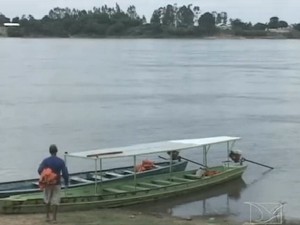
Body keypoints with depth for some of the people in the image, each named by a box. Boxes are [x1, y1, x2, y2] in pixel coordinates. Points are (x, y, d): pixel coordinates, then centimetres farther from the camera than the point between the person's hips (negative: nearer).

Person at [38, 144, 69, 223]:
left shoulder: (45, 160, -7)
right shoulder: (61, 161, -6)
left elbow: (40, 170, -17)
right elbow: (65, 173, -8)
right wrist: (66, 182, 7)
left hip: (48, 183, 1)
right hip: (57, 183, -1)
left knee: (47, 200, 19)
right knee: (55, 201, 4)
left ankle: (47, 216, 22)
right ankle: (54, 218, 0)